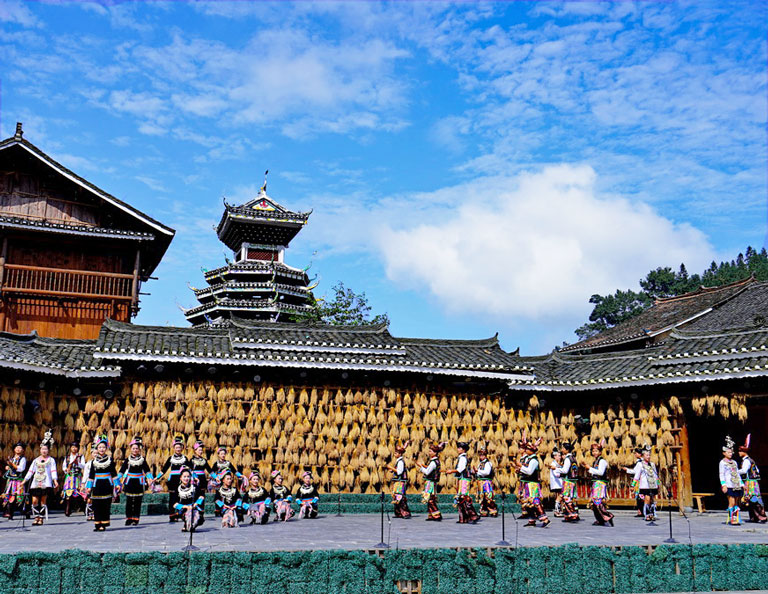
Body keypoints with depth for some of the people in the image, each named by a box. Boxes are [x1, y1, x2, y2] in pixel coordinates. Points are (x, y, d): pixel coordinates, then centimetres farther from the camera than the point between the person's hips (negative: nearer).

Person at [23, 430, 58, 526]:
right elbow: (30, 471, 14)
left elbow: (53, 471, -2)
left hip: (46, 483, -3)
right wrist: (24, 481, 7)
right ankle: (36, 517, 8)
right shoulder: (36, 460, 16)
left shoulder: (51, 460, 7)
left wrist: (55, 481, -15)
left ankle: (41, 518, 3)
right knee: (34, 500, -5)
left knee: (43, 500, -4)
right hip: (36, 483, 3)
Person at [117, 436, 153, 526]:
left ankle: (136, 518, 6)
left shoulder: (142, 459, 4)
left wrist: (150, 479, -4)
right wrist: (119, 479, -2)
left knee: (138, 501, 0)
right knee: (129, 501, 1)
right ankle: (129, 518, 10)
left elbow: (147, 470, 6)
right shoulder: (128, 459, 4)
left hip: (139, 483, 0)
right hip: (129, 482, 0)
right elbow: (122, 470, 5)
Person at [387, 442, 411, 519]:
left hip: (400, 481, -10)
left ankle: (406, 513, -11)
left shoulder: (401, 461, -14)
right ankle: (398, 513, 18)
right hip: (397, 481, 10)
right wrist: (391, 470, 9)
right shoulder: (398, 460, 15)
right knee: (396, 498, 12)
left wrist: (392, 468, -16)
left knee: (400, 498, -12)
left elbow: (399, 472, -20)